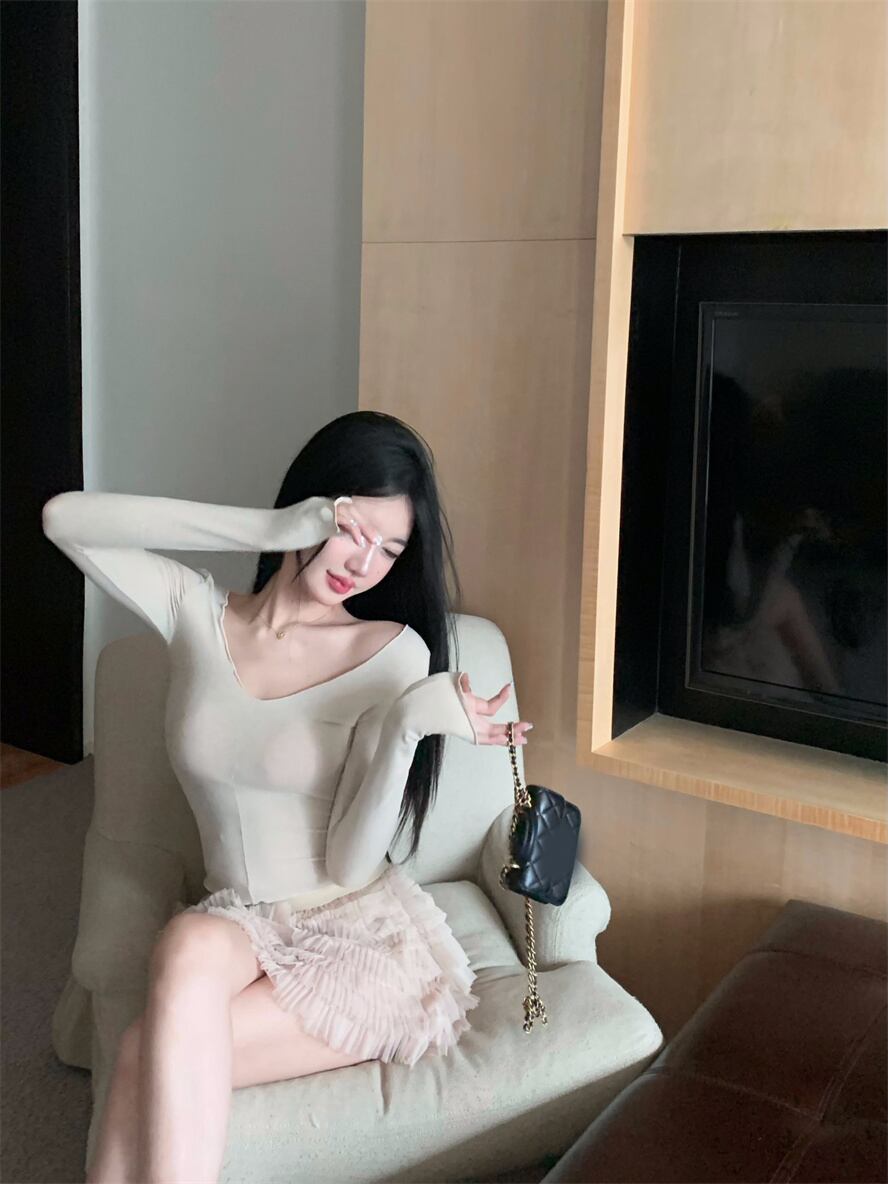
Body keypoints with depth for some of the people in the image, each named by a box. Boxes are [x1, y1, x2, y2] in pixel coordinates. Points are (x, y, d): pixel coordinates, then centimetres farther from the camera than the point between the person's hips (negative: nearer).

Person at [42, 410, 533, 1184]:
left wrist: (407, 730, -28)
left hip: (365, 935, -3)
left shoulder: (395, 652, -10)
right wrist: (271, 529, -21)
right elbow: (65, 519, -14)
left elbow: (350, 865, -10)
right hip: (236, 925, 3)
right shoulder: (196, 612, 0)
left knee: (150, 1060, -27)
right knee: (191, 944, -33)